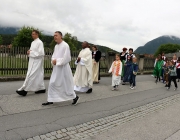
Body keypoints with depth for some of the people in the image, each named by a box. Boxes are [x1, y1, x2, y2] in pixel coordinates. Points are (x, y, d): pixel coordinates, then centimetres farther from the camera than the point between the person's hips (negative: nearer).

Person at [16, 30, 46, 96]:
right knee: (38, 75, 12)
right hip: (32, 61, 9)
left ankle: (24, 90, -5)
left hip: (36, 62, -9)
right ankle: (42, 88, 20)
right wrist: (29, 52, 1)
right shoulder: (33, 42, 15)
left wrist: (31, 53, -15)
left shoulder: (39, 42, -12)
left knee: (31, 75, -8)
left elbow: (41, 53, -18)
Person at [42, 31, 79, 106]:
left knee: (66, 85, 2)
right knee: (52, 84, 6)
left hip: (63, 68, -8)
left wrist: (57, 61, -15)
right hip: (56, 68, 8)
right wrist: (53, 60, -5)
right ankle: (50, 100, 15)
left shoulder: (65, 45, -14)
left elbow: (66, 58, -19)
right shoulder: (56, 46, 12)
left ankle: (75, 97, 22)